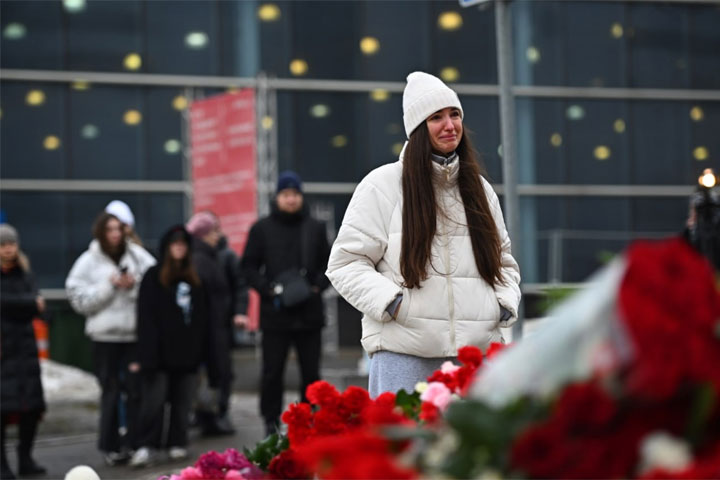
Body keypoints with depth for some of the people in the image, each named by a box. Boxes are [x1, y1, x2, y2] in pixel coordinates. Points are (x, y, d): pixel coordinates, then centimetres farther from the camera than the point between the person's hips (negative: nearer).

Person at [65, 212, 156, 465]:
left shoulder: (137, 255, 5)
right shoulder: (88, 262, 1)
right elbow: (79, 299, -6)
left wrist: (135, 284, -13)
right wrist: (110, 285, -12)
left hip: (136, 333, 2)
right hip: (105, 335, -1)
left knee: (136, 389, 1)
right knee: (111, 390, 2)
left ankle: (132, 441, 11)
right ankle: (110, 445, 12)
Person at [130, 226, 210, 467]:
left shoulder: (195, 278, 14)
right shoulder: (153, 277, -2)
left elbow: (202, 317, 18)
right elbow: (146, 318, -8)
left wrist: (201, 349, 11)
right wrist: (149, 354, -15)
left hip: (187, 351, 5)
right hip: (161, 351, -5)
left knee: (182, 402, 8)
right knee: (154, 400, -8)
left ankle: (177, 443, 16)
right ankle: (146, 446, -4)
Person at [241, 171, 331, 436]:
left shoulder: (315, 228, 10)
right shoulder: (262, 229, 4)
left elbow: (328, 263, 15)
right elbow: (248, 266, 5)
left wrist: (317, 286, -2)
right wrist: (267, 288, -9)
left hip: (309, 312, 2)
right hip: (275, 314, -2)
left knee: (311, 372, 7)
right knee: (272, 372, 2)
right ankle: (271, 422, 12)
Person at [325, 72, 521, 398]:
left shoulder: (479, 189, 16)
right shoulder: (382, 185, 0)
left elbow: (503, 258, 25)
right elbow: (345, 263, -1)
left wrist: (505, 304, 6)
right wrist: (392, 304, -14)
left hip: (476, 348, 5)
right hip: (403, 351, -4)